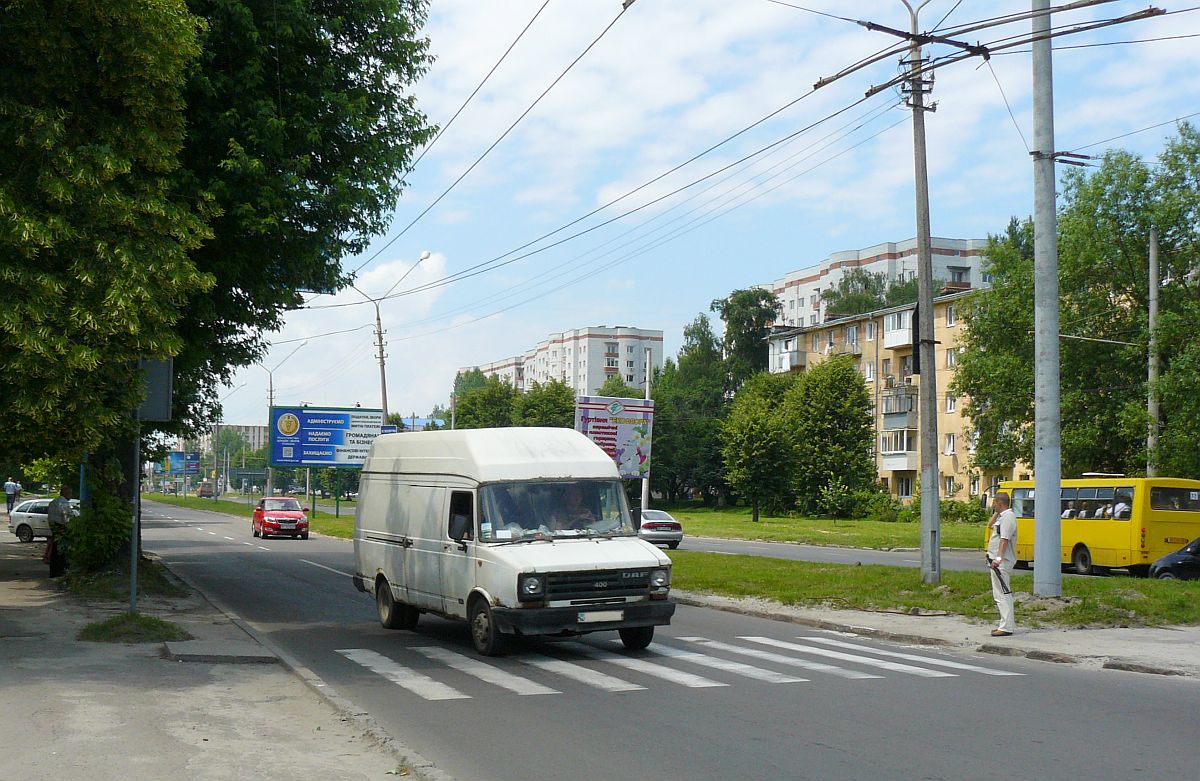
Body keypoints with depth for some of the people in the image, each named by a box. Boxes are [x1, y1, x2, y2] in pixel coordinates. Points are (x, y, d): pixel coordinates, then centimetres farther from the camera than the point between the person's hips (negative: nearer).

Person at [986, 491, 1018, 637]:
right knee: (1001, 594, 17)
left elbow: (1004, 540, -26)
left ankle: (1006, 627, -12)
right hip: (997, 561, 11)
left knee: (1002, 594, -11)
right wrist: (996, 513, 16)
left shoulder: (1008, 517, -16)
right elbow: (990, 525, 31)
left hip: (1001, 562, -11)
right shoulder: (1001, 516, 15)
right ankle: (1008, 624, 24)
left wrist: (998, 558, -34)